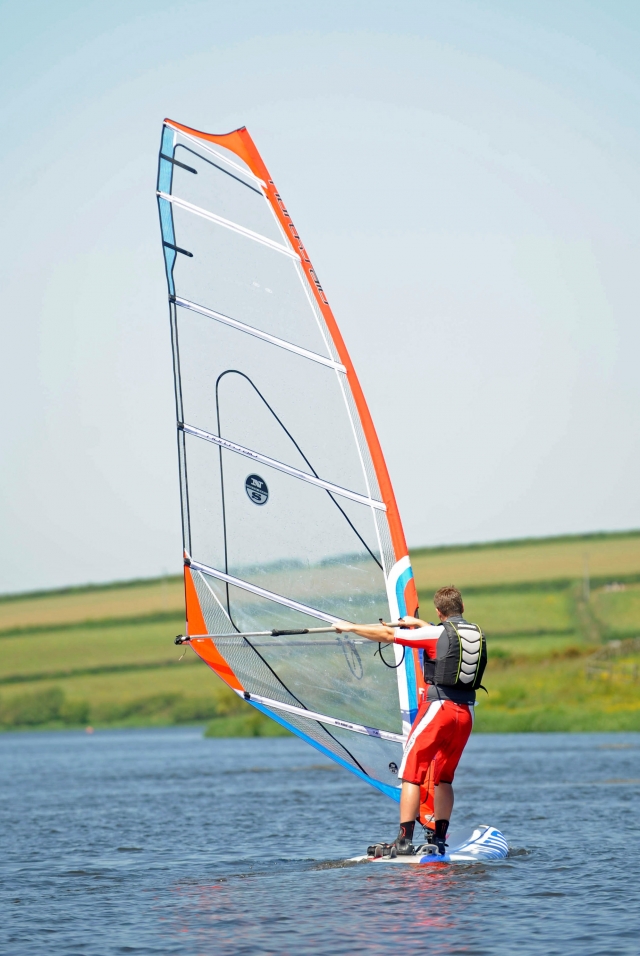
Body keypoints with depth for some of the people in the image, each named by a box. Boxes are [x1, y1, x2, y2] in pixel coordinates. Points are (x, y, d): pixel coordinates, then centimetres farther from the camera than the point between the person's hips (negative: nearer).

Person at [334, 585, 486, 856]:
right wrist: (418, 624, 46)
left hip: (438, 708, -6)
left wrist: (350, 627, 12)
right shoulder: (477, 634, 11)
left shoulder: (436, 634, -6)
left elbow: (387, 634, 0)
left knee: (411, 773, -1)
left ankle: (404, 841, -7)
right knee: (443, 778, 16)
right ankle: (439, 841, 14)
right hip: (466, 712, 6)